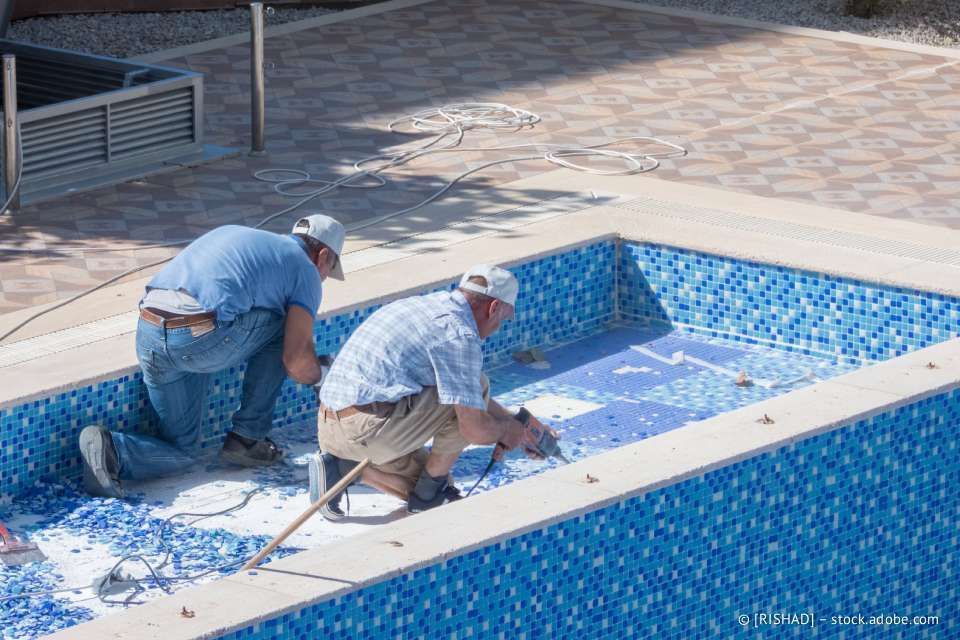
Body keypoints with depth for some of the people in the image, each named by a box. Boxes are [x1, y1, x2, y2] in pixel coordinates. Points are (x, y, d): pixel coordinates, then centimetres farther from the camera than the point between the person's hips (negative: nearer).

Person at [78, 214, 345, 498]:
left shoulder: (235, 233, 32)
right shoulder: (305, 269, 12)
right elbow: (296, 359, 2)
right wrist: (315, 374, 25)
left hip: (148, 335, 7)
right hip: (200, 338, -7)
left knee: (180, 450, 20)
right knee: (282, 326, 20)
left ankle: (111, 449, -7)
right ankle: (247, 438, 18)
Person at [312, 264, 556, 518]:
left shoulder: (427, 305, 20)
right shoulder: (459, 334, -11)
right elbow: (473, 428, -13)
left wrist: (516, 424, 38)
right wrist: (507, 430, 9)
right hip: (367, 430, -10)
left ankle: (341, 467, 8)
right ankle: (428, 492, 7)